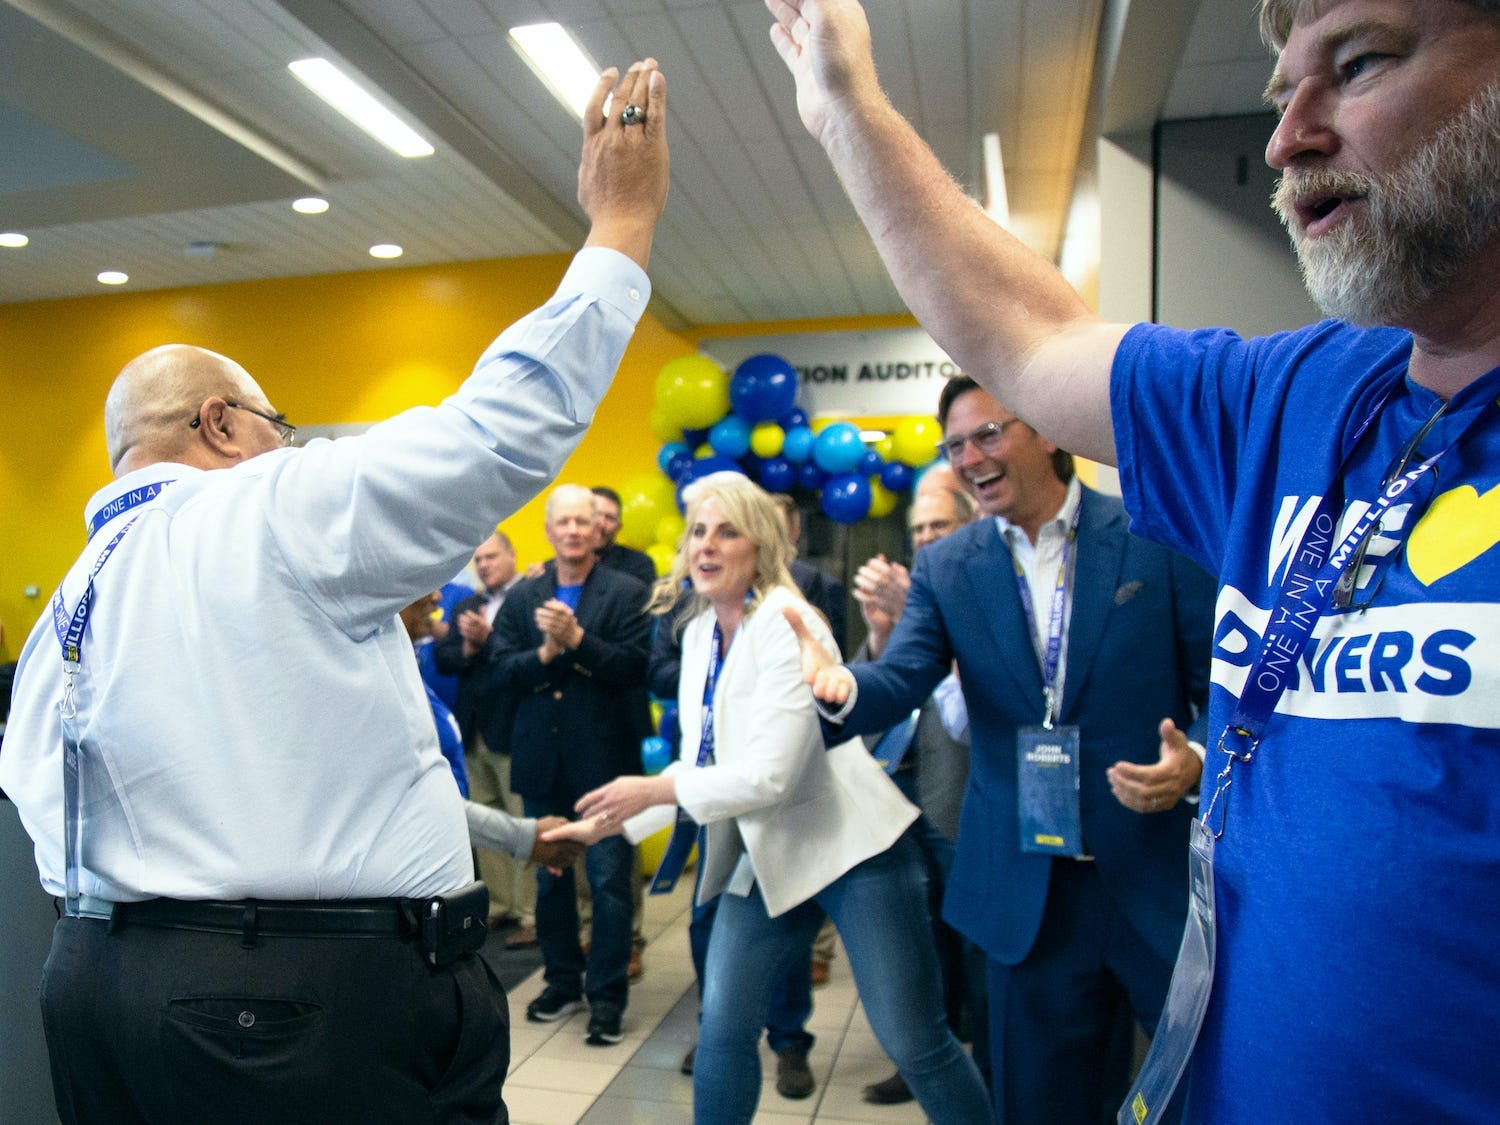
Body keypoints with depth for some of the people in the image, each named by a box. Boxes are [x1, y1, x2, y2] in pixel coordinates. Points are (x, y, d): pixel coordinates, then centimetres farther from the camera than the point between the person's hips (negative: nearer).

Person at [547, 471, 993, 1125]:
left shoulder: (785, 623, -17)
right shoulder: (698, 633, 6)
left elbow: (770, 774, -22)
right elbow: (700, 767, 11)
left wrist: (652, 790, -13)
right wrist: (604, 825, 7)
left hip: (850, 845, -7)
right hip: (763, 857, 7)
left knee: (915, 1043, 0)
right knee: (722, 1030, 7)